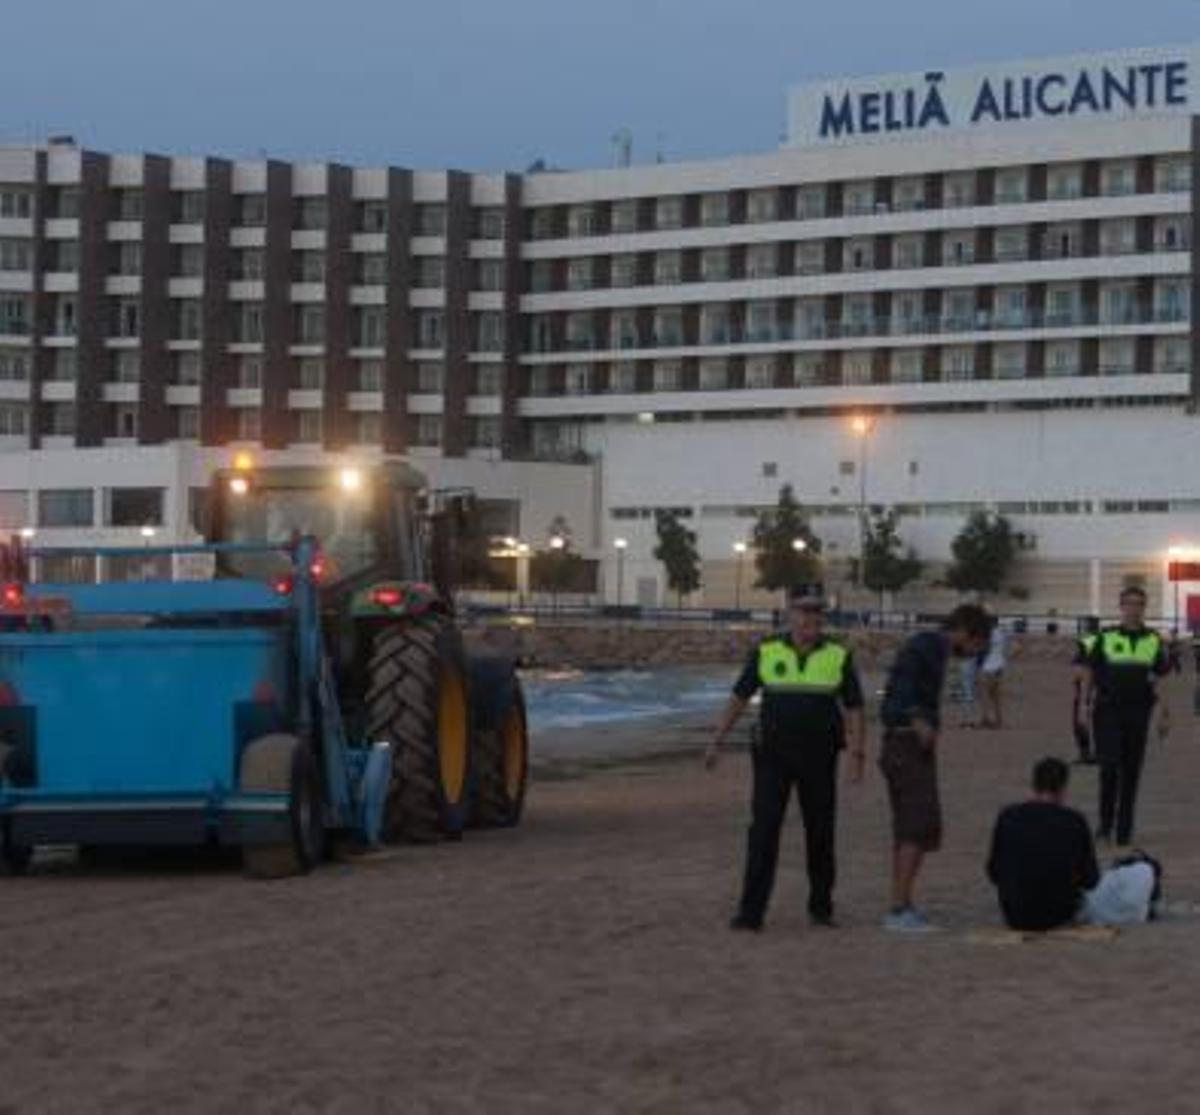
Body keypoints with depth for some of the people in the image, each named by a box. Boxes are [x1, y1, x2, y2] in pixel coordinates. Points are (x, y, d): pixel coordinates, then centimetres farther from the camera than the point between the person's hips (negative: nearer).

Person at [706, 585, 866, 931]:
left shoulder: (839, 657, -1)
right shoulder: (767, 653, -1)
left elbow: (855, 710, 0)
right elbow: (738, 699, 5)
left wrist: (858, 756, -11)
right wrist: (716, 742, 2)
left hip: (819, 759, 1)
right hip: (773, 756, -1)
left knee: (820, 833, 8)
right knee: (763, 829, -9)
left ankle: (820, 906, 24)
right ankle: (751, 911, -10)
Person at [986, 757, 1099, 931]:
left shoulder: (1007, 817, -6)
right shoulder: (1075, 821, -10)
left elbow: (994, 873, 3)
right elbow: (1090, 880, -2)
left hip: (1014, 917, 1)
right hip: (1058, 916, -1)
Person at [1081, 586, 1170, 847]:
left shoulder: (1154, 641, 7)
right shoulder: (1106, 638, 2)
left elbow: (1161, 680, 9)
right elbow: (1090, 674, 5)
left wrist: (1165, 715, 5)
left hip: (1138, 715, 2)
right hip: (1107, 711, -2)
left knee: (1131, 772, 4)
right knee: (1109, 766, -10)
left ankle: (1124, 829, 13)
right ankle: (1105, 823, 5)